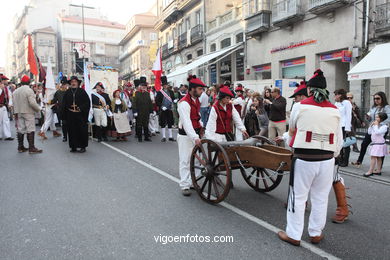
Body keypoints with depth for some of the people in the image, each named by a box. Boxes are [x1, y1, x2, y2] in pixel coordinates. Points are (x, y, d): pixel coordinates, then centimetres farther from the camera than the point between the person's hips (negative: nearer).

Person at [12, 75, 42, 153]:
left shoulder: (15, 91, 8)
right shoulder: (29, 90, -13)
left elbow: (14, 104, 8)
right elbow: (32, 103, -21)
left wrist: (16, 113, 13)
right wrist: (38, 109, -6)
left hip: (19, 113, 7)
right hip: (28, 113, -7)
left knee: (20, 129, 11)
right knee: (30, 130, -5)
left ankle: (20, 147, 18)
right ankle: (31, 148, -5)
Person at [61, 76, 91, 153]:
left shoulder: (82, 91, 3)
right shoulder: (67, 92, 10)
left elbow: (87, 102, -2)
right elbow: (64, 104, 10)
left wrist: (81, 108, -13)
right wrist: (64, 114, 0)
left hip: (80, 114, -2)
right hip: (70, 115, 3)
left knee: (82, 131, -1)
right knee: (72, 131, 4)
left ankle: (83, 146, 10)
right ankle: (73, 147, 12)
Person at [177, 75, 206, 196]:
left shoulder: (197, 100, 8)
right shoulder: (184, 103, -21)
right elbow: (186, 122, -30)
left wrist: (200, 126, 9)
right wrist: (195, 138, -38)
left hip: (195, 133, 9)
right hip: (186, 135, -9)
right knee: (185, 160, -1)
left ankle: (192, 181, 28)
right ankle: (184, 186, 8)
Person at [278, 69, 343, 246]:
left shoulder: (300, 107, -6)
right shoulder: (335, 111, 3)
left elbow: (291, 131, 11)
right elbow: (339, 141, 8)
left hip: (303, 159, -3)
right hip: (327, 161, 4)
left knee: (298, 197, 8)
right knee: (321, 198, 16)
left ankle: (293, 235, 19)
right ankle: (316, 233, 30)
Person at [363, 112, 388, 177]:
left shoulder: (384, 126, -11)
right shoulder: (374, 125, 12)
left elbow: (377, 132, -24)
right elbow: (369, 132, 11)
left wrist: (376, 125, -15)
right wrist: (371, 125, 2)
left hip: (379, 144, -8)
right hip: (374, 143, 8)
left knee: (373, 157, -10)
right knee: (378, 157, 13)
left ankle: (370, 171, -10)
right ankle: (378, 171, 18)